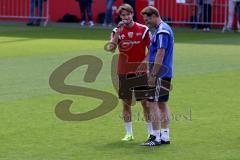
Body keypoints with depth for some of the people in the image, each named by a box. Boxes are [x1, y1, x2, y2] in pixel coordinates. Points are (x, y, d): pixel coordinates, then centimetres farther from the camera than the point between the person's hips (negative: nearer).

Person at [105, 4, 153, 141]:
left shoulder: (143, 30, -1)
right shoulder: (117, 31, 3)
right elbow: (111, 49, -12)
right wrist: (118, 32, -19)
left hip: (140, 72, -2)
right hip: (124, 72, 2)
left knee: (145, 102, -1)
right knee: (126, 103, 4)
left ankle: (151, 132, 6)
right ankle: (129, 134, 11)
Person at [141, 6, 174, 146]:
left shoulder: (162, 31, -16)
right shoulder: (165, 29, 15)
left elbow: (160, 54, -21)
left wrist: (153, 75, -20)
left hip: (160, 74, -10)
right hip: (166, 73, 10)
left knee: (152, 103, -8)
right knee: (162, 104, 12)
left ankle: (156, 137, -8)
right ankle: (165, 136, 14)